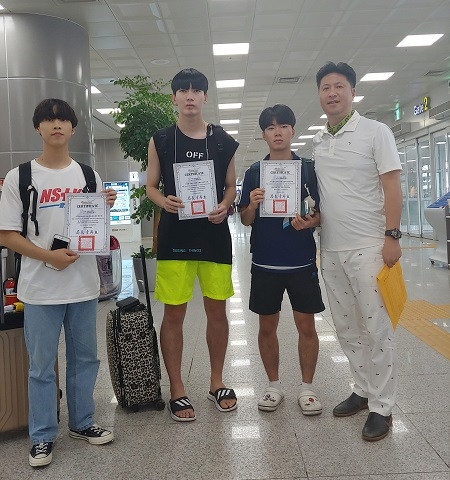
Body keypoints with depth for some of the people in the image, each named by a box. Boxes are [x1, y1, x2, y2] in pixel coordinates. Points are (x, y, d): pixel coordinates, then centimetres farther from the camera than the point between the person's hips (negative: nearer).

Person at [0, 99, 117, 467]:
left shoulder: (88, 175, 7)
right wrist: (48, 256, -18)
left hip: (84, 284, 4)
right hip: (41, 288, -3)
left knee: (85, 358, 15)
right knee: (42, 365, 7)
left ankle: (82, 423, 33)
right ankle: (43, 436, 24)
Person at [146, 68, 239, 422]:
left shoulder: (224, 142, 6)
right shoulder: (160, 141, 4)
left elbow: (231, 186, 11)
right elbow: (151, 186, 8)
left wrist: (224, 206, -10)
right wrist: (165, 201, -14)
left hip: (215, 234, 2)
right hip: (174, 235, -1)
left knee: (217, 310, 9)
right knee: (174, 314, 3)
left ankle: (217, 382, 28)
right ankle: (177, 389, 18)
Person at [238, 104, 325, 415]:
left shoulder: (309, 168, 1)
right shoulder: (254, 172, 4)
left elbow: (322, 214, 3)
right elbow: (245, 220, 5)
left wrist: (309, 222, -18)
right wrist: (252, 205, -16)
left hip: (302, 261, -1)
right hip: (265, 263, 1)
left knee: (307, 326, 5)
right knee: (267, 327, 10)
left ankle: (307, 387, 22)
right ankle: (274, 386, 27)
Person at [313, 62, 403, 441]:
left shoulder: (375, 132, -3)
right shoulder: (317, 142, 12)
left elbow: (392, 187, -8)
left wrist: (392, 236, -14)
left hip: (369, 247, -6)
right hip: (331, 249, 6)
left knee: (377, 327, -1)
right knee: (347, 327, 13)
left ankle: (382, 407, 11)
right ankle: (364, 390, 29)